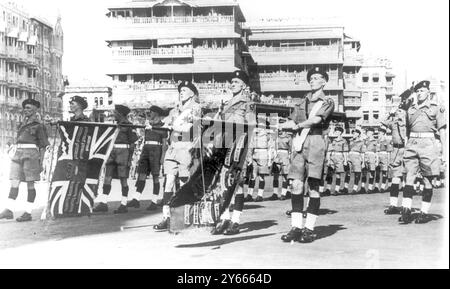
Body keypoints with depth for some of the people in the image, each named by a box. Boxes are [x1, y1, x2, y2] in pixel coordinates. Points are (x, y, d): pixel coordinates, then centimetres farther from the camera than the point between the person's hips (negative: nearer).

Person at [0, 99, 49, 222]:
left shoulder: (38, 125, 0)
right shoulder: (23, 124, 20)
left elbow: (43, 145, -1)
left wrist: (41, 162, -7)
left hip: (31, 154, -6)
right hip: (18, 153, 6)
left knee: (30, 184, -4)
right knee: (14, 182, -3)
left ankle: (28, 213, -1)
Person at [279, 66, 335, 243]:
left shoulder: (327, 103, 9)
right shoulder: (302, 103, 23)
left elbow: (316, 119, -8)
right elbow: (291, 123, 14)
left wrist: (297, 126, -4)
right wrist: (290, 125, -8)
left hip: (316, 143, -4)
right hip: (299, 144, 4)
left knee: (313, 187, -6)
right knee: (296, 185, -4)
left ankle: (309, 229, -3)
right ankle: (296, 227, 0)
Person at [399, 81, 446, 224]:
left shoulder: (436, 109, 7)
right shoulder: (411, 109, 17)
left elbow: (442, 131, 5)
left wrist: (444, 151, -1)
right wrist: (406, 146, 15)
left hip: (428, 143, -2)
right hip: (412, 143, 3)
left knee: (428, 180, 1)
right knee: (409, 177, -7)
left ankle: (424, 213, 8)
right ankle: (406, 212, -11)